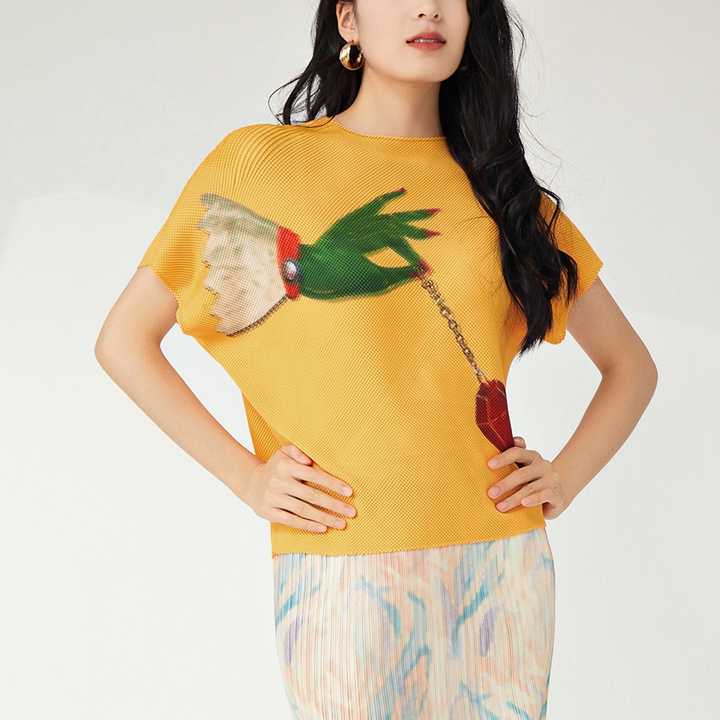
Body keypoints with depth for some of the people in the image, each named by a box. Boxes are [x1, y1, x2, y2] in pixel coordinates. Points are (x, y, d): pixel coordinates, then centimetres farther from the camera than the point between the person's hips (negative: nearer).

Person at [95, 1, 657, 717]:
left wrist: (565, 477, 0)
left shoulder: (500, 186, 9)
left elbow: (631, 365, 16)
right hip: (341, 566, -3)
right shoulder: (259, 159, 2)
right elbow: (124, 341, 3)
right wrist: (244, 475, -6)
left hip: (502, 559, 3)